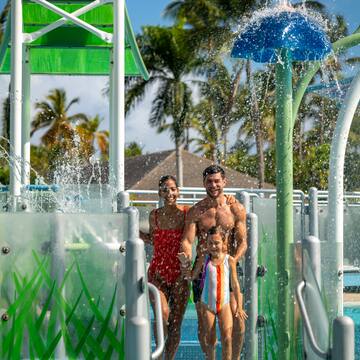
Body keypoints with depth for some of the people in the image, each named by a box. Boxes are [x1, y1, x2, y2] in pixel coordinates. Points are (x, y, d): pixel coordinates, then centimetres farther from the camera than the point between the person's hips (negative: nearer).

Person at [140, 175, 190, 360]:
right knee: (162, 314, -23)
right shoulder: (154, 215, 2)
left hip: (179, 274, 0)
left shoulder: (187, 213, -4)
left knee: (175, 324, 5)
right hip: (157, 273, 0)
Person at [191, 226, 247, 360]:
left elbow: (235, 284, 3)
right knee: (210, 340, 6)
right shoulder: (204, 258, -2)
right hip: (207, 304, 1)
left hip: (224, 304, 0)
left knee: (227, 338, -10)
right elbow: (193, 276, 4)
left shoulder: (229, 260, -3)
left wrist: (239, 306, 5)